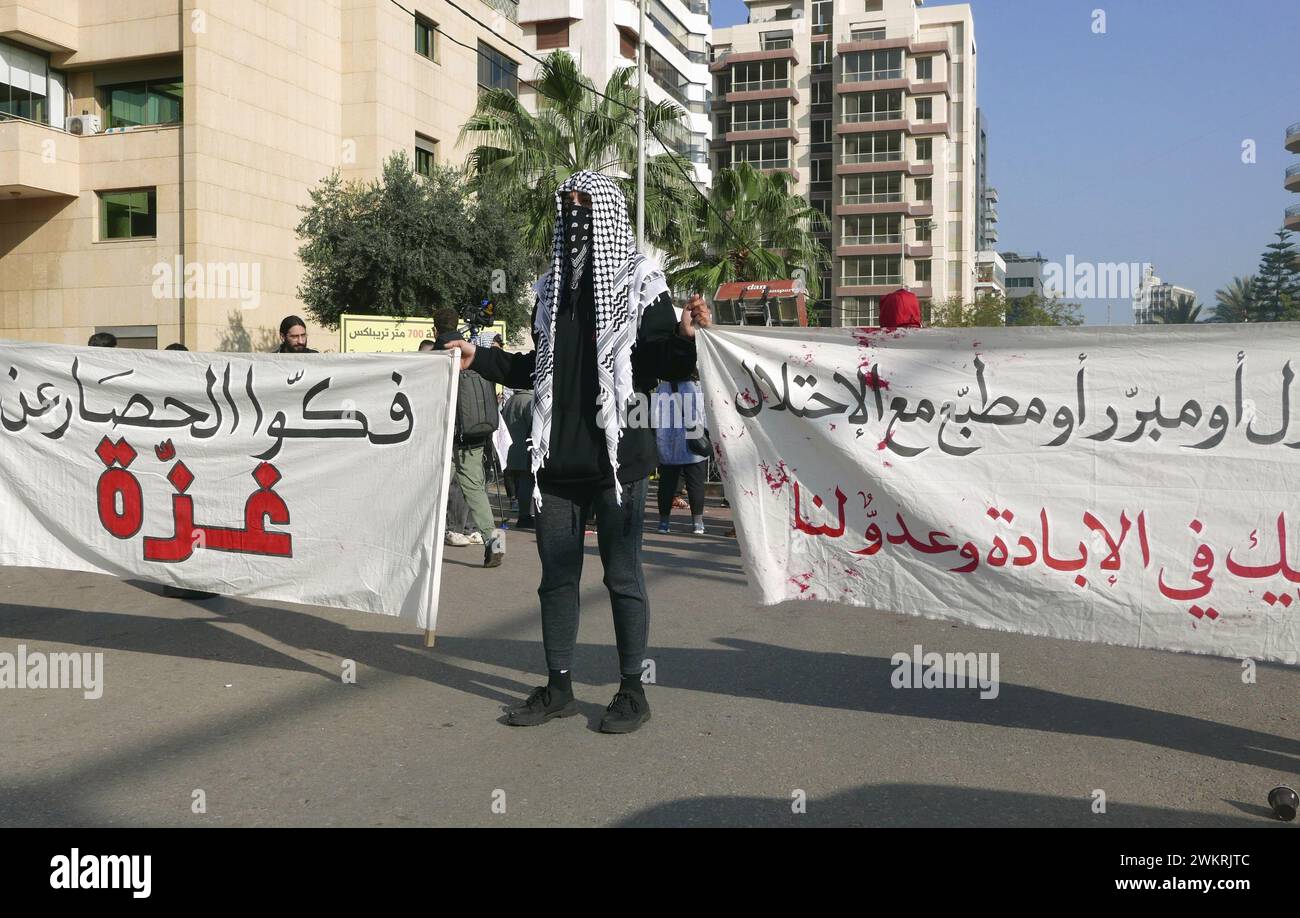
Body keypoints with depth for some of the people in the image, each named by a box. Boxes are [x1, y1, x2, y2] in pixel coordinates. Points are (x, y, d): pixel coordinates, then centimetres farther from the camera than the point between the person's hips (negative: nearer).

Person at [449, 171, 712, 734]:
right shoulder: (553, 287, 16)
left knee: (622, 575, 2)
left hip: (617, 456, -6)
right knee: (556, 574, 11)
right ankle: (558, 686, 23)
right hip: (557, 456, 6)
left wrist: (686, 338, -27)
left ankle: (632, 690, 15)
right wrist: (480, 360, 20)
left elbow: (664, 368, -8)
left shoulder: (641, 285, 0)